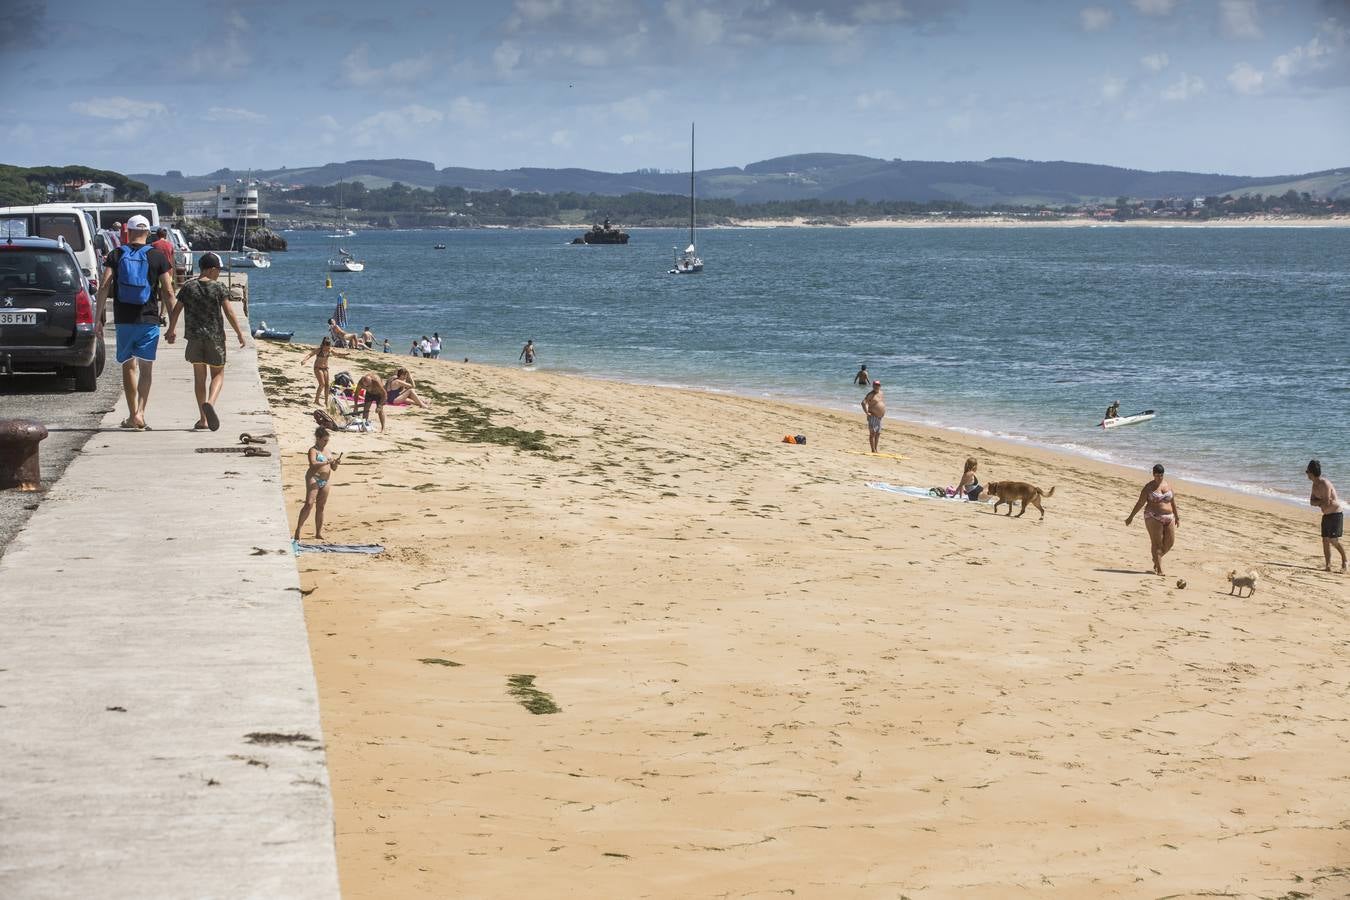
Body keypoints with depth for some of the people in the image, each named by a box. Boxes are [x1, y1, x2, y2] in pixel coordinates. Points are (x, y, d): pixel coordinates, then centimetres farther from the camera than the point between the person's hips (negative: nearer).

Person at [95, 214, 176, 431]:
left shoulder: (116, 255, 2)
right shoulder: (157, 257, 0)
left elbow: (104, 287, -5)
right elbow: (168, 292, -2)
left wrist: (99, 317, 0)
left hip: (123, 320, 1)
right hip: (149, 320, -1)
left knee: (128, 365, 11)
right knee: (146, 366, 4)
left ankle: (132, 415, 12)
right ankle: (140, 413, -10)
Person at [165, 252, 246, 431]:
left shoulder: (188, 288, 1)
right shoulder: (219, 288, -7)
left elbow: (175, 312, 4)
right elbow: (229, 313, -9)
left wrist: (170, 331, 20)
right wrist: (240, 334, 1)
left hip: (194, 336, 3)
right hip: (215, 336, -3)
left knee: (199, 376, 11)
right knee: (218, 374, 9)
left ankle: (202, 419, 9)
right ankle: (210, 403, -22)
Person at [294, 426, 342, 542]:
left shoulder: (327, 450, 16)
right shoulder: (313, 450, -6)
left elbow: (333, 468, 18)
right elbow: (313, 463, -24)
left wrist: (336, 463, -4)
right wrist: (327, 462, -27)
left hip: (325, 481, 7)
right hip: (314, 479, -7)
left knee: (320, 507, 10)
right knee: (309, 504, -17)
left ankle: (319, 533, 15)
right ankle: (298, 530, -18)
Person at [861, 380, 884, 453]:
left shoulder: (880, 393, 13)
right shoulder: (871, 394, -11)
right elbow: (863, 402, -21)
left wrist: (883, 413, 19)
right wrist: (867, 412, -24)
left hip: (879, 417, 8)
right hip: (873, 417, -8)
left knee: (878, 434, 12)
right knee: (872, 433, -8)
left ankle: (875, 449, 19)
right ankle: (873, 450, -8)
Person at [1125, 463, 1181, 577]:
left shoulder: (1168, 486, 10)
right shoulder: (1149, 487, -3)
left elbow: (1173, 502, 17)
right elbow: (1140, 503, -1)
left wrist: (1177, 517, 18)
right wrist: (1131, 517, -1)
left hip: (1168, 518, 5)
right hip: (1153, 518, -5)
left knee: (1170, 542, 4)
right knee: (1156, 543, -7)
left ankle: (1156, 558, 30)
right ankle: (1159, 569, -6)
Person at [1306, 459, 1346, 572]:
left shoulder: (1325, 484, -21)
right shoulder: (1315, 484, 8)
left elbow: (1327, 503, -24)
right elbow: (1312, 501, 9)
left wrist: (1318, 502, -3)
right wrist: (1322, 501, -10)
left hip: (1335, 515, -9)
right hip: (1326, 515, 9)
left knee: (1334, 540, -12)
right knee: (1325, 540, 3)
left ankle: (1344, 560, 7)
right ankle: (1328, 566, 4)